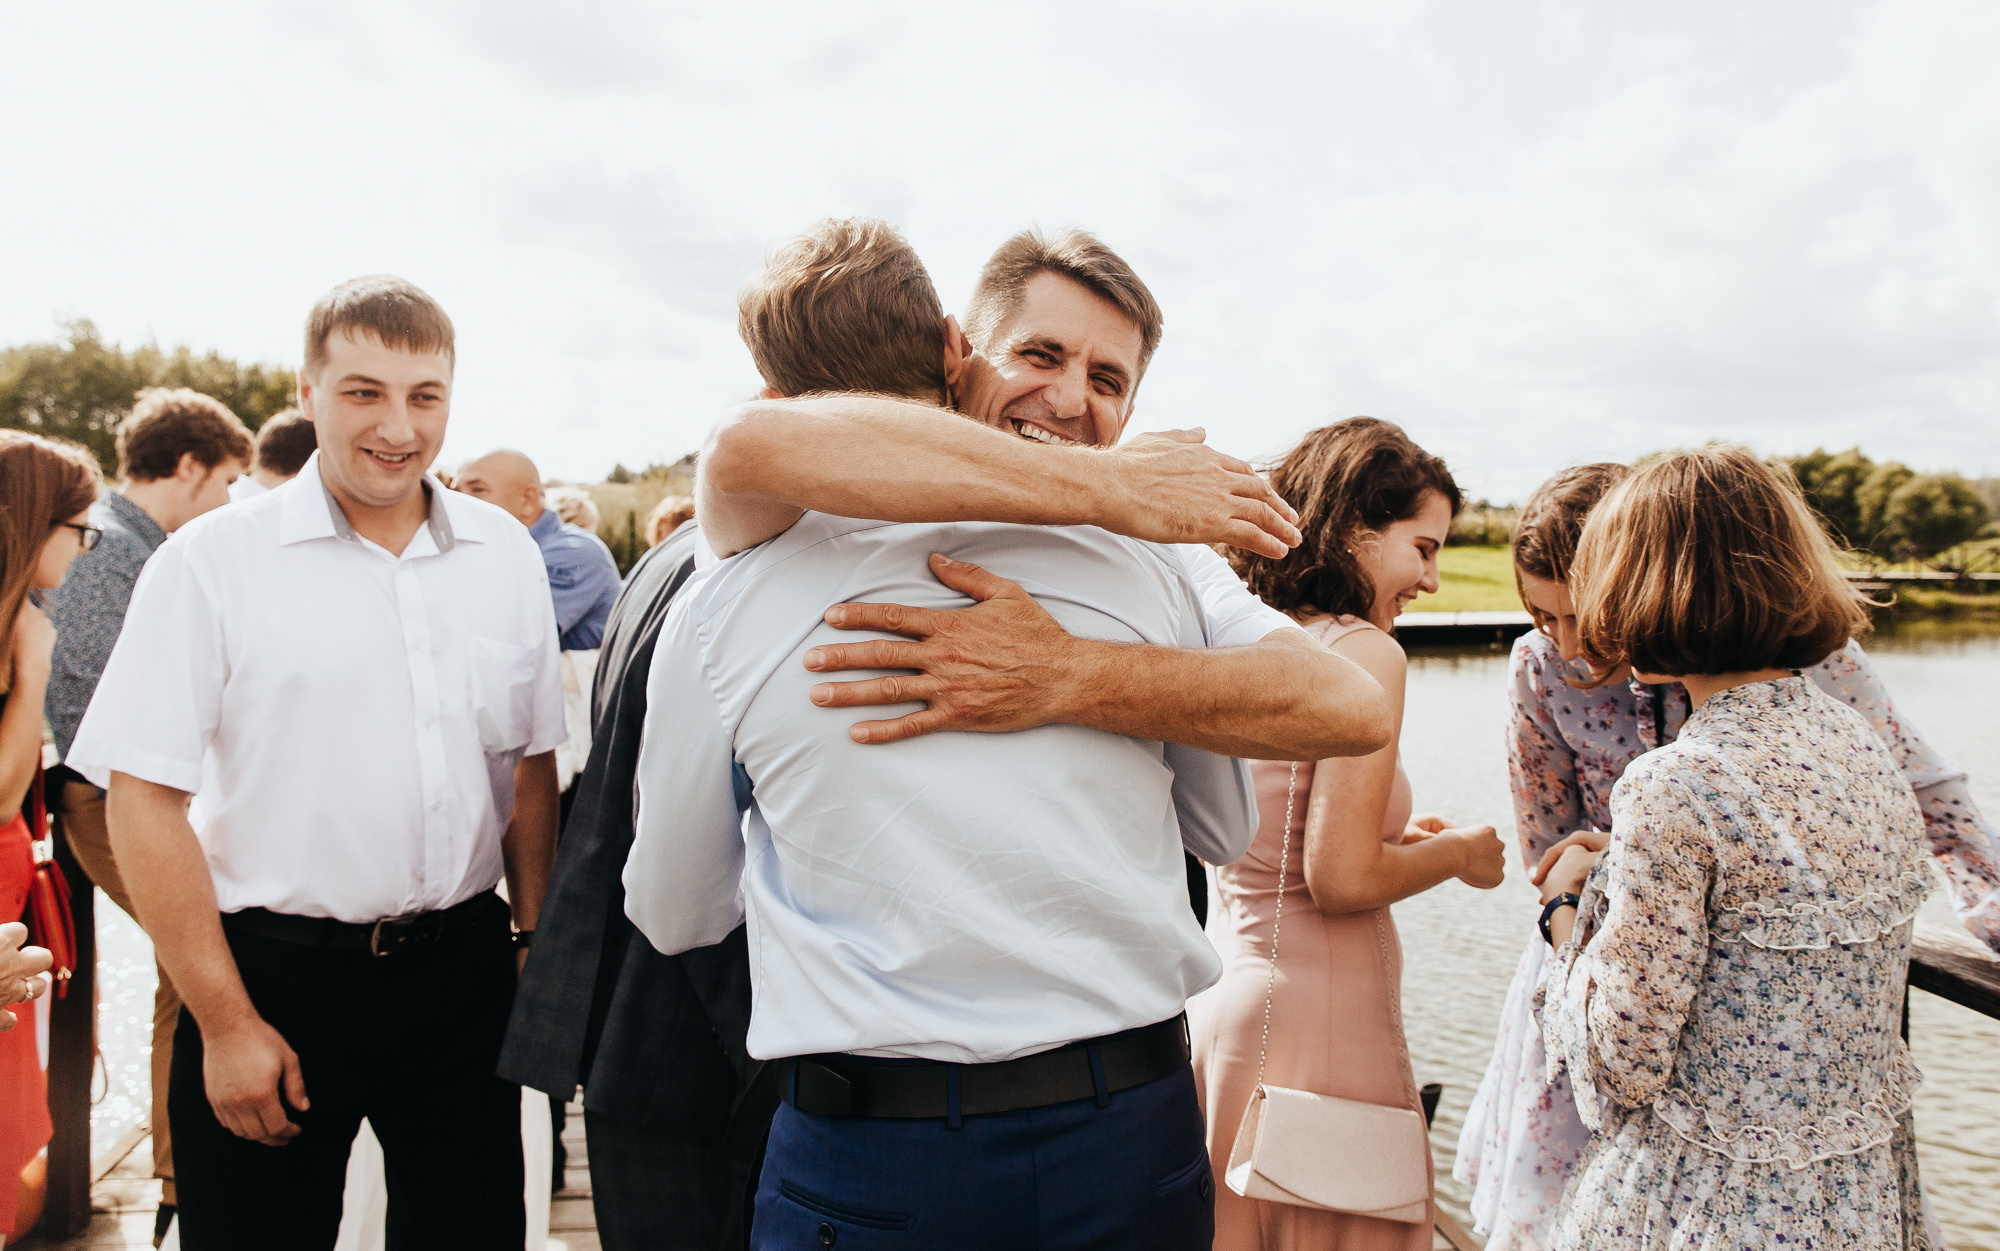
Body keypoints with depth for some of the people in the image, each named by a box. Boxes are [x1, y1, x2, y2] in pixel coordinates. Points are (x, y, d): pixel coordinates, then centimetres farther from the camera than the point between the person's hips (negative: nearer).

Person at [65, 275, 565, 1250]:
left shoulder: (508, 553, 4)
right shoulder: (211, 561, -7)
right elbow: (143, 799, -9)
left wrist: (535, 938, 7)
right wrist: (226, 1023, -10)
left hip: (464, 971, 3)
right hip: (278, 974, -3)